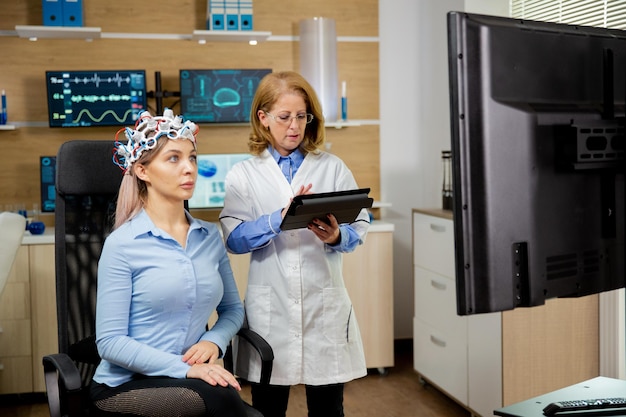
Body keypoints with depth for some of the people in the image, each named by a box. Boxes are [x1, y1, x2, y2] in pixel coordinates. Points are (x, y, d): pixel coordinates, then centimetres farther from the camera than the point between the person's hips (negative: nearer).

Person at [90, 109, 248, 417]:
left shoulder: (210, 236, 5)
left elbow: (233, 309, 14)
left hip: (189, 381, 5)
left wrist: (214, 341, -8)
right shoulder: (122, 244, -10)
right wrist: (184, 369, -22)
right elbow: (110, 342, -12)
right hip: (124, 387, -4)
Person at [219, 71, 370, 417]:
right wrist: (279, 219, -23)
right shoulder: (243, 174, 5)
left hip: (325, 302, 1)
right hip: (269, 306, 0)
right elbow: (234, 238, -8)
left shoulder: (332, 167, 7)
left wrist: (338, 237, -21)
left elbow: (360, 226, 0)